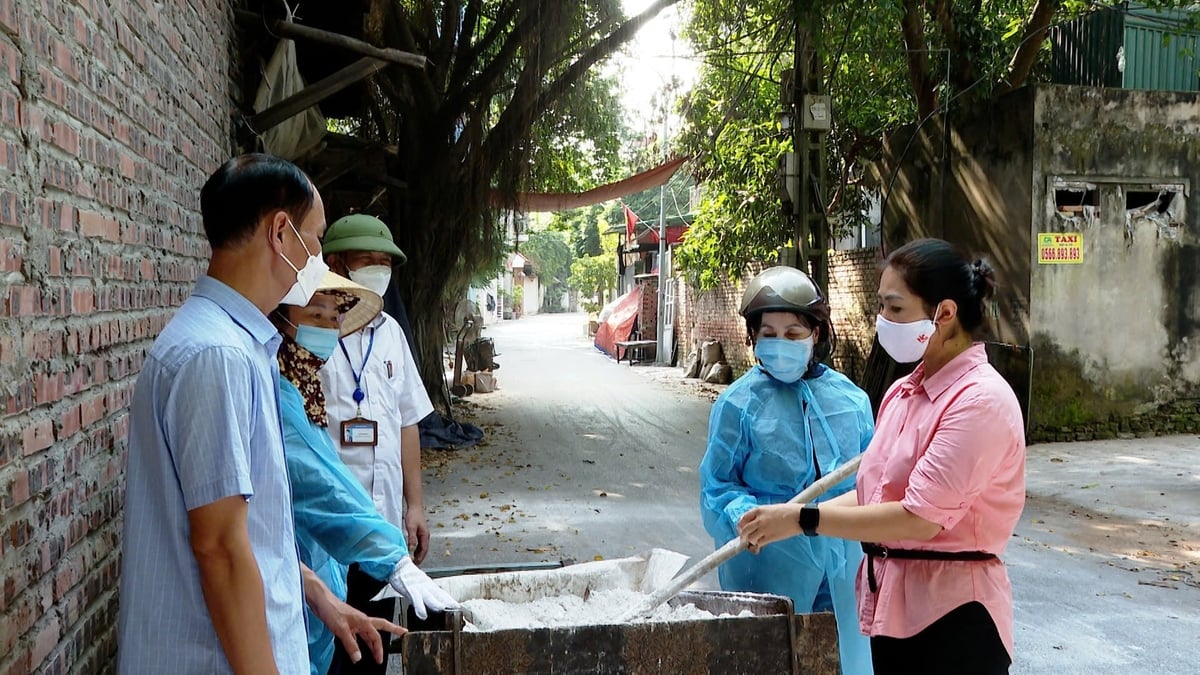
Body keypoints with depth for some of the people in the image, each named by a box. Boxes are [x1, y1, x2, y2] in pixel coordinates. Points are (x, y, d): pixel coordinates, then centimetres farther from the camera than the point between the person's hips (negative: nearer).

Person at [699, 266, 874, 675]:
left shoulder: (849, 397, 3)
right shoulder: (739, 403, -8)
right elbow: (716, 486, -6)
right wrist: (744, 515, -23)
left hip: (840, 562, 4)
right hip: (770, 564, -4)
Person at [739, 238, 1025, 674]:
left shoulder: (981, 400, -18)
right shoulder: (902, 392, 7)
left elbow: (920, 517, -24)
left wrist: (803, 519, -21)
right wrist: (785, 520, -2)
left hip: (952, 613, -7)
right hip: (892, 605, 7)